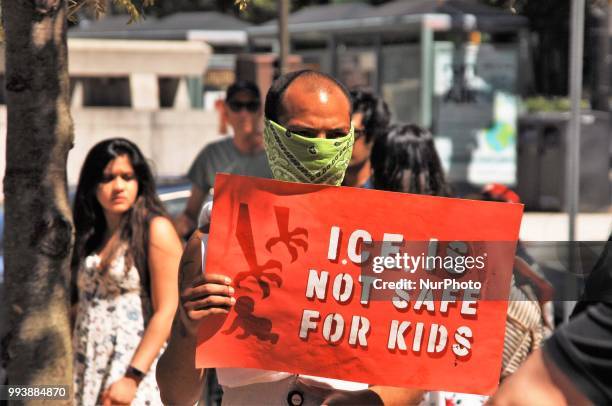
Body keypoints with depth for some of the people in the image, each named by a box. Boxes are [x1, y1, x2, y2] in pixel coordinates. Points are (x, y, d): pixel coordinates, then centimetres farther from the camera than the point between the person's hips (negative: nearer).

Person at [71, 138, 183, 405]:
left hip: (135, 365, -5)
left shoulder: (156, 230, -4)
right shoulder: (88, 236, 14)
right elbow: (79, 304, 15)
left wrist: (133, 377, -17)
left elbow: (167, 312, -10)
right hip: (85, 373, 5)